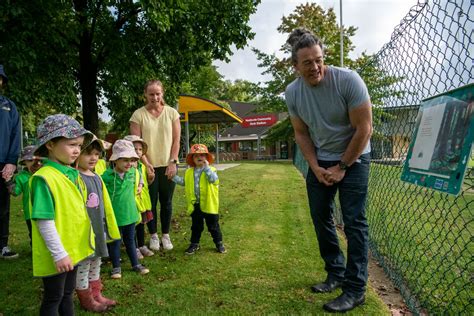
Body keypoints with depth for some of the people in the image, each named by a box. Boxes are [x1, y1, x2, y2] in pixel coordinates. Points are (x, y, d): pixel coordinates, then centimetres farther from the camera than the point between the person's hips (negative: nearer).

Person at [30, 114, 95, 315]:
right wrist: (59, 254, -20)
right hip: (57, 255, -7)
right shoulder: (44, 178, -21)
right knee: (53, 299, 11)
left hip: (73, 249, 7)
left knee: (67, 294, 23)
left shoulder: (73, 174, 3)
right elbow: (44, 221, -23)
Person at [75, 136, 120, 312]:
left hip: (98, 229, 8)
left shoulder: (97, 178, 6)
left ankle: (96, 295, 36)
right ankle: (86, 300, 25)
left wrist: (108, 228, 16)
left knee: (95, 263, 20)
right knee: (83, 266, 8)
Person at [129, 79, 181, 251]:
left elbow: (176, 140, 1)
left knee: (166, 202, 10)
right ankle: (153, 235, 24)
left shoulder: (171, 113, 1)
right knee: (151, 202, 7)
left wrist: (173, 162, -6)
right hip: (149, 166, -1)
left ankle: (165, 234, 25)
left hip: (168, 165, 2)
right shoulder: (138, 114, -4)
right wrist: (146, 163, -13)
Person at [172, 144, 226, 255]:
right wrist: (174, 176, 6)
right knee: (196, 226, 16)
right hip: (195, 204, 3)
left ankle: (219, 243, 27)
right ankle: (194, 244, 30)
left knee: (213, 226, 10)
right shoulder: (189, 172, 5)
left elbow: (214, 179, -26)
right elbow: (184, 182, 14)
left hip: (208, 204, -3)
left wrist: (206, 167, -27)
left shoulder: (210, 170, -8)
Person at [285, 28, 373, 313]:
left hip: (353, 159, -4)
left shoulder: (348, 80, -21)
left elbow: (364, 129, -18)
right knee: (321, 218, 8)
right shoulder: (292, 93, -8)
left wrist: (342, 167, -14)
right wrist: (316, 168, -7)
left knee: (354, 222, -5)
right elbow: (302, 134, 1)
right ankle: (336, 273, 26)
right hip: (320, 162, 5)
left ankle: (355, 289, 6)